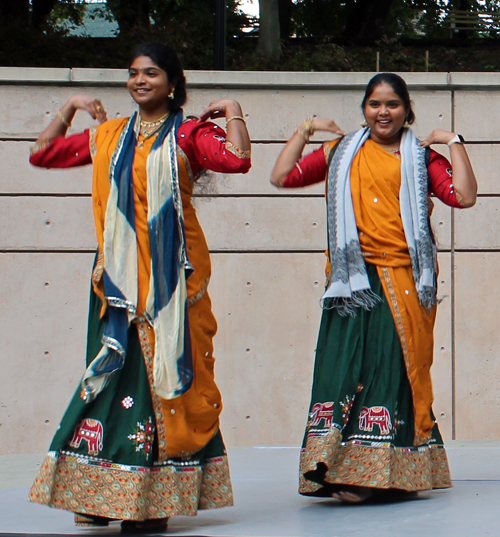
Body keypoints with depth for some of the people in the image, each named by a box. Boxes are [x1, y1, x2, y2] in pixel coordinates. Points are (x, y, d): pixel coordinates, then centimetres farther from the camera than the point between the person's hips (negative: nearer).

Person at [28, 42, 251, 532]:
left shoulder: (188, 135, 2)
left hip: (170, 275, -4)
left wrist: (231, 110, -8)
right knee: (113, 370, 2)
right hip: (118, 275, 4)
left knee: (164, 372, -4)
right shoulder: (108, 136, 16)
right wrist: (69, 108, 17)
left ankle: (155, 499, -1)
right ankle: (102, 495, 6)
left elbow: (237, 159, -15)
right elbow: (44, 155, 22)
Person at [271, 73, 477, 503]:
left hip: (404, 280, -1)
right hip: (355, 279, 1)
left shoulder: (421, 158, 12)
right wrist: (305, 130, 14)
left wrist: (454, 142, 1)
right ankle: (343, 470, -9)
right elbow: (283, 177, 12)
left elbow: (464, 195, -3)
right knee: (345, 361, -9)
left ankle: (389, 472, -5)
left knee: (395, 366, -6)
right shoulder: (341, 153, 17)